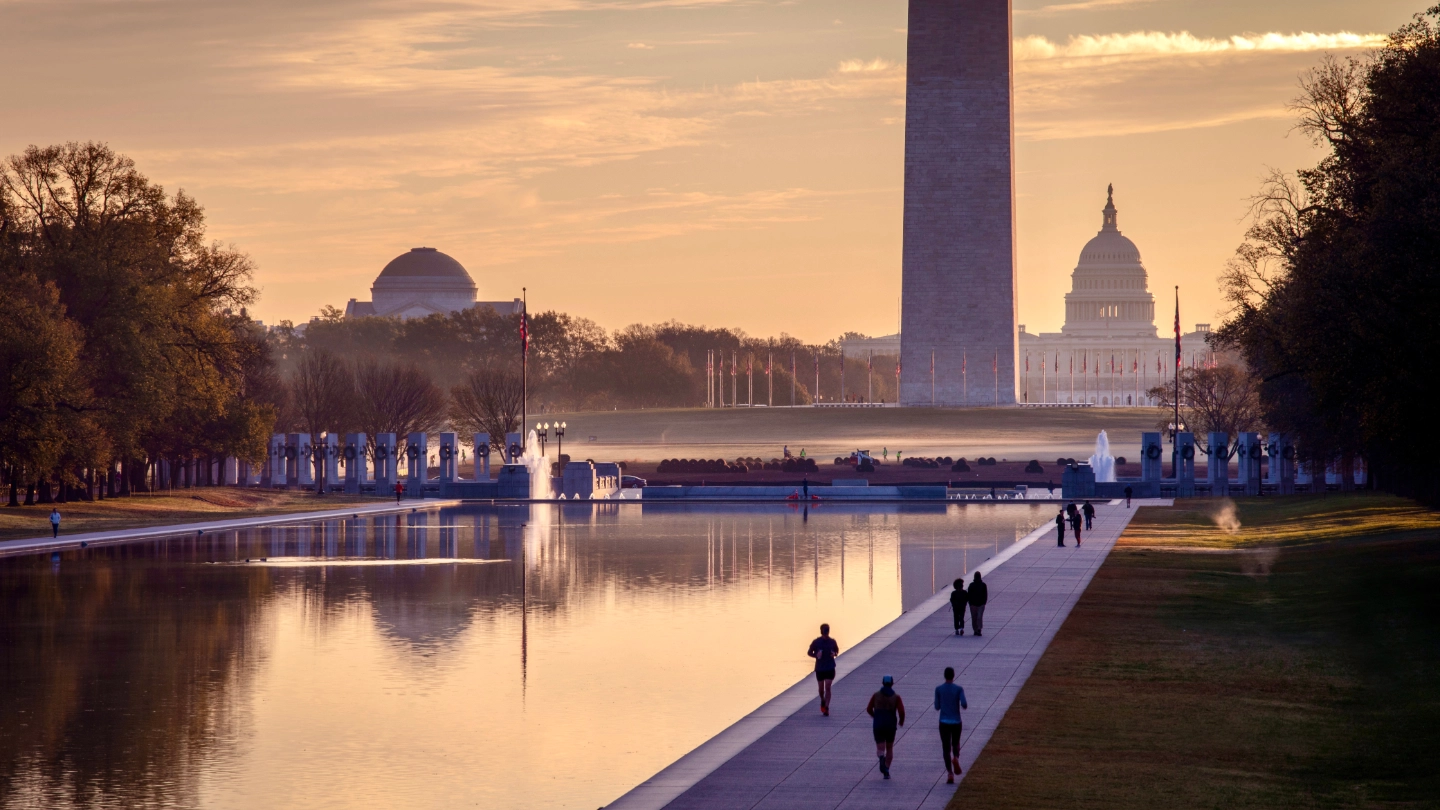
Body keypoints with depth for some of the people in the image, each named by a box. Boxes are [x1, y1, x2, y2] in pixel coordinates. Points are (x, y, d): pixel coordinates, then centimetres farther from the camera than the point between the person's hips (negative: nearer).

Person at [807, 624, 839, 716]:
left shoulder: (832, 642, -1)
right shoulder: (816, 642, -4)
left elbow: (837, 650, 15)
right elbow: (809, 653, 4)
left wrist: (835, 654, -8)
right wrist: (816, 655, -16)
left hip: (830, 668, -1)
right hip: (819, 668, 1)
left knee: (827, 687, -9)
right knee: (821, 688, 12)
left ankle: (826, 707, -8)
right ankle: (822, 701, 40)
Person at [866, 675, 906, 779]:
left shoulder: (876, 695, 3)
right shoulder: (896, 697, -1)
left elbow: (869, 709, 7)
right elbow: (901, 712, -11)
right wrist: (901, 721, 10)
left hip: (878, 726, 0)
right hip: (891, 725, 0)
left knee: (880, 749, 1)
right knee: (889, 748, 20)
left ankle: (882, 758, -35)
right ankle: (886, 771, 15)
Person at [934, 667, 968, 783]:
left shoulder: (939, 689, -2)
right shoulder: (959, 689, -4)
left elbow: (937, 707, 2)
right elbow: (964, 705, -13)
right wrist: (965, 706, 11)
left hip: (944, 723, 0)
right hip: (956, 722, 0)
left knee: (946, 748, 2)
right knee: (956, 743, 22)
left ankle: (950, 774, -9)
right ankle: (956, 758, -10)